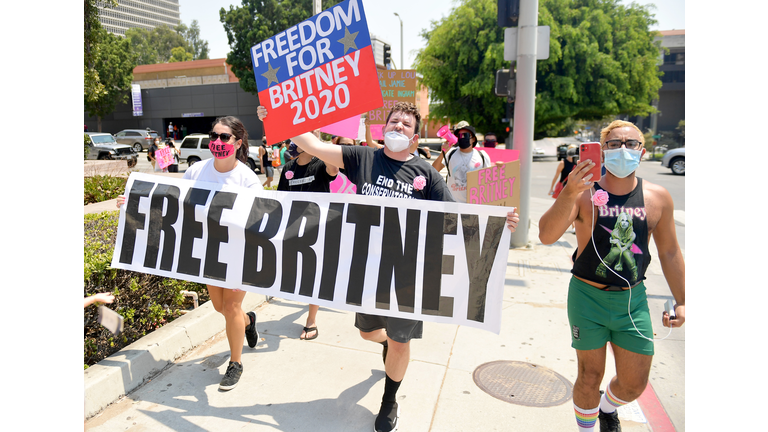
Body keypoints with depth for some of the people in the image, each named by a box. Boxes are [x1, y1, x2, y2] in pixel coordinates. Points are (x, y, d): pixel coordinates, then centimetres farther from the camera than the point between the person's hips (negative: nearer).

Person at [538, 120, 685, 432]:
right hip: (588, 298, -3)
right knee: (590, 377, 9)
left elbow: (670, 253, 9)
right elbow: (546, 236, -27)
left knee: (634, 384, 13)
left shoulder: (658, 198, -2)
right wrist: (569, 193, -40)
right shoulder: (584, 192, -12)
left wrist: (682, 301, 9)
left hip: (633, 300, 3)